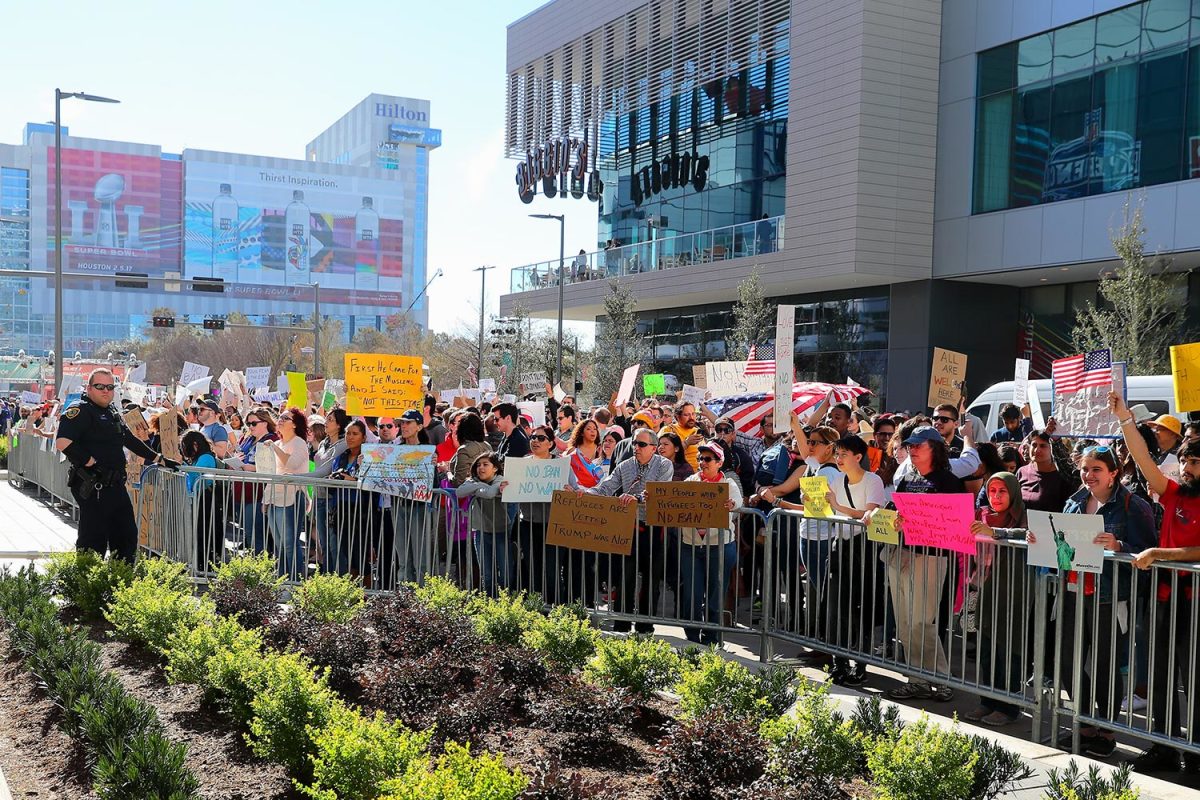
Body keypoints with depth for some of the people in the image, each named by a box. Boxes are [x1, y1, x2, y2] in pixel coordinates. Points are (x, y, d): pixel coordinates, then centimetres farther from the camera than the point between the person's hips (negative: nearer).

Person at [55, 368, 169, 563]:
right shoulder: (80, 411, -10)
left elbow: (131, 440, 28)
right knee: (94, 539, -6)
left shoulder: (112, 413, 18)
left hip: (115, 486, 9)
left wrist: (159, 459, 27)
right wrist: (90, 462, -20)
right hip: (93, 488, -9)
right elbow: (63, 443, -24)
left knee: (127, 535, 13)